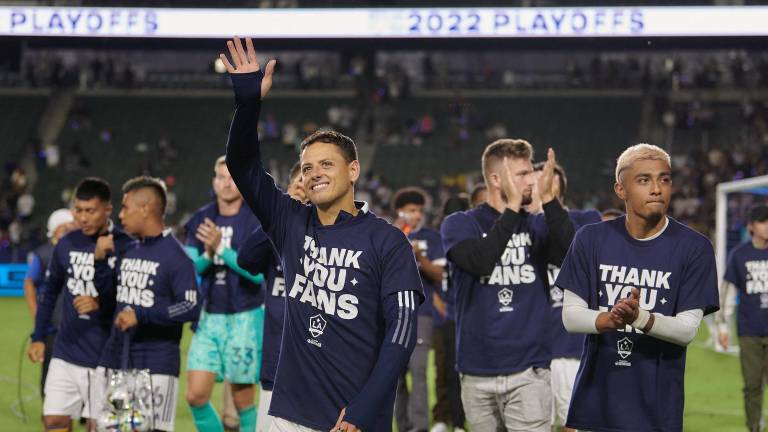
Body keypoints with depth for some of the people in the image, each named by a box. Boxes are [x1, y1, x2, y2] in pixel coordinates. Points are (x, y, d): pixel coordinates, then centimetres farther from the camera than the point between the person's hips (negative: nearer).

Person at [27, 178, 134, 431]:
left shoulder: (125, 247, -10)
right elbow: (51, 292, 17)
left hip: (106, 357, -4)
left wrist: (100, 304, -24)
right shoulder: (67, 245, 5)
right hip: (65, 354, 4)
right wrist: (38, 337, 15)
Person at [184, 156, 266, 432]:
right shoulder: (201, 220, 6)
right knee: (196, 395, -3)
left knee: (242, 399, 3)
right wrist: (207, 255, -17)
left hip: (244, 319, -4)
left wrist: (221, 248, -24)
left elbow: (259, 271, -18)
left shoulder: (257, 221, -8)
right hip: (208, 318, 4)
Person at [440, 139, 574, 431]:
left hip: (528, 371, 0)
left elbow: (571, 256, -11)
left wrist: (549, 200, -15)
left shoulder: (536, 227, 8)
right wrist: (512, 207, -17)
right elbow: (479, 262, -18)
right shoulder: (459, 225, 3)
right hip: (477, 374, 0)